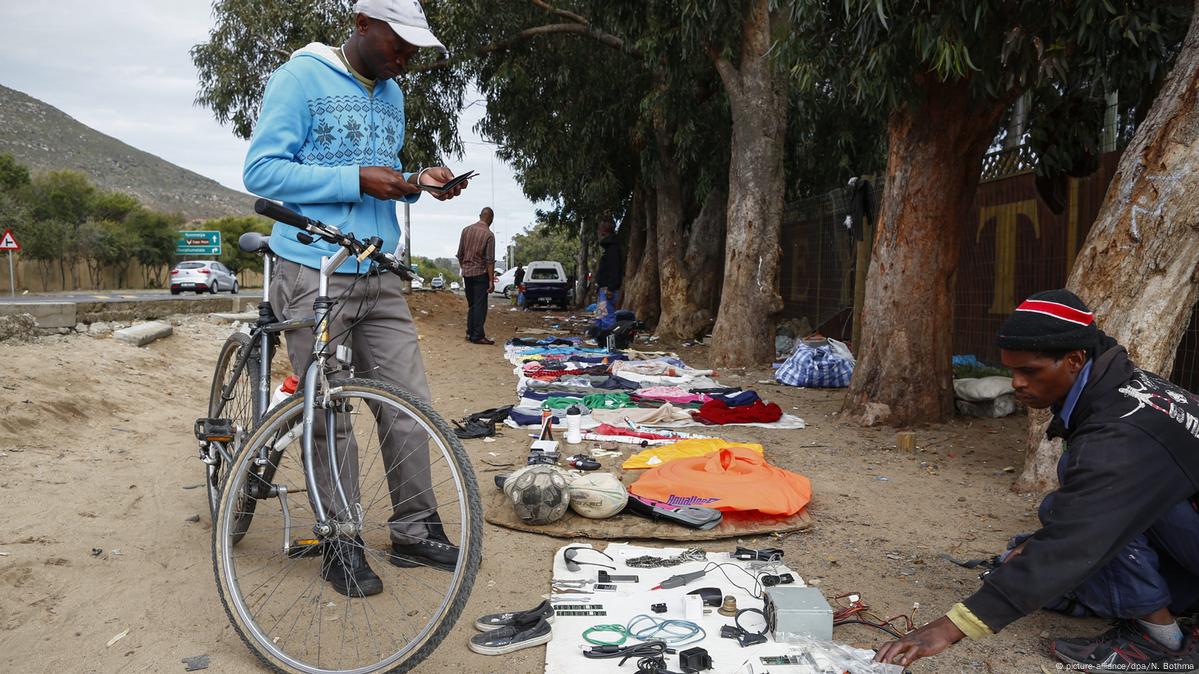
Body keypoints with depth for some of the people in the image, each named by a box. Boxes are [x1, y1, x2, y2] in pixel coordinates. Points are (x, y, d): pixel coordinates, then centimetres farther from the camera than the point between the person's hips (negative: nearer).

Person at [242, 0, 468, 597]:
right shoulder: (299, 78, -5)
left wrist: (416, 181, 1)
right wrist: (357, 181, -18)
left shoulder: (391, 94, 16)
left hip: (380, 277, 6)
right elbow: (261, 170, -12)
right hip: (315, 277, -6)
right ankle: (342, 544, 16)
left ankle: (415, 531, 17)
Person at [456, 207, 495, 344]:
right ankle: (478, 336, -1)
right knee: (480, 306, -1)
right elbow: (489, 260, -14)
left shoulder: (466, 230, 4)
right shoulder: (489, 235, -12)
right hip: (480, 273, -5)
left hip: (466, 273, 5)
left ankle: (470, 333, 18)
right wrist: (491, 281, -12)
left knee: (471, 304, 15)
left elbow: (460, 254, 8)